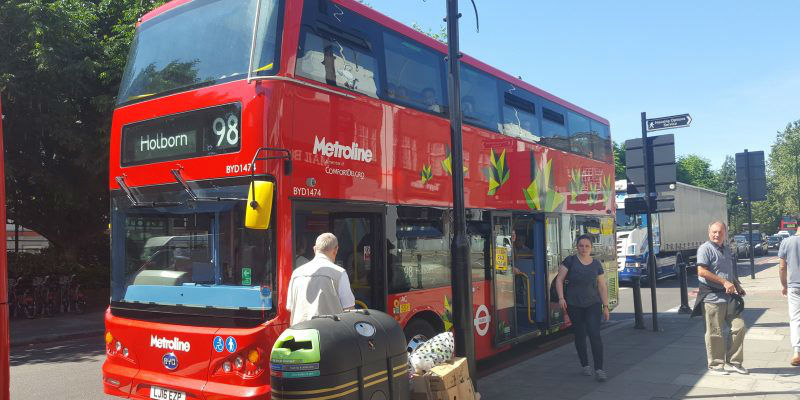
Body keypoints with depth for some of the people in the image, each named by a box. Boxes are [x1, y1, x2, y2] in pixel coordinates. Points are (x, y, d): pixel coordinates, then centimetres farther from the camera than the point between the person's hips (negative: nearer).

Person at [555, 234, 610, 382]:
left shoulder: (596, 264, 5)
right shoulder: (570, 261, -2)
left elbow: (602, 287, 8)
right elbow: (559, 279, -3)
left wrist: (605, 306, 4)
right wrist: (561, 298, -15)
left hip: (593, 304, 1)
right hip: (573, 305, -1)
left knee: (595, 334, -10)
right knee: (580, 335, 9)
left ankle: (599, 369, -7)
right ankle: (585, 365, 25)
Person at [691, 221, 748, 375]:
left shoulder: (726, 250, 17)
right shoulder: (705, 249, -9)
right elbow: (702, 271, -20)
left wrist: (738, 287, 17)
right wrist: (724, 282, -21)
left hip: (729, 296, 8)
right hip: (712, 296, -7)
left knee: (739, 327, 5)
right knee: (715, 333, 0)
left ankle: (733, 361, 18)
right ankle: (715, 365, 11)